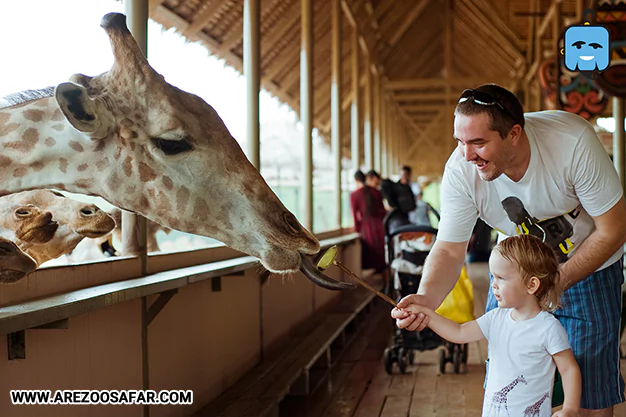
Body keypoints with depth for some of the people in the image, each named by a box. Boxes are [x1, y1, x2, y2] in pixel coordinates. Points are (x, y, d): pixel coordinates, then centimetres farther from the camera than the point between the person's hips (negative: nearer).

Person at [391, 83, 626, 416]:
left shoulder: (573, 141, -31)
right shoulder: (460, 170, -25)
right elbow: (449, 250, -18)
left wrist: (555, 283, -27)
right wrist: (426, 297, -38)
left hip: (588, 267, -2)